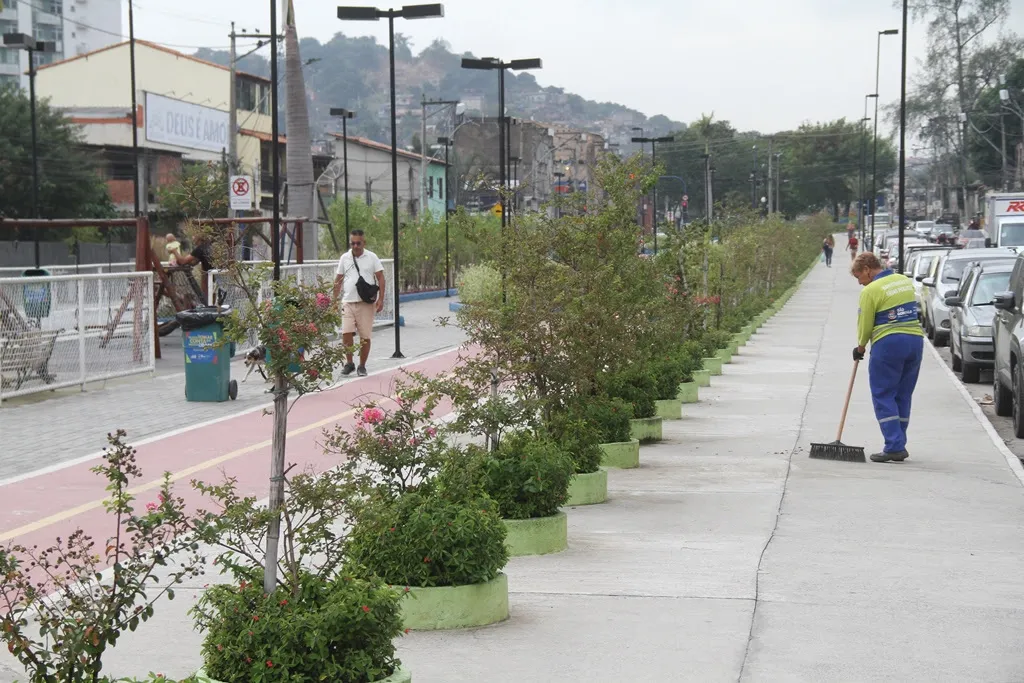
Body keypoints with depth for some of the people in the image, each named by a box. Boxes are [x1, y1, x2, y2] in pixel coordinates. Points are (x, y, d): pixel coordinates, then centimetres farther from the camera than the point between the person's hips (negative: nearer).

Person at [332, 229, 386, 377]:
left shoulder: (372, 257, 3)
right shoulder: (344, 258, 9)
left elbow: (380, 278, 2)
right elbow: (338, 280, 14)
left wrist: (381, 299, -7)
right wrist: (334, 300, 9)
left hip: (367, 302, -1)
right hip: (348, 302, 1)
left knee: (365, 336, 1)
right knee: (346, 333, -9)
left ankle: (362, 366, 14)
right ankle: (349, 363, 7)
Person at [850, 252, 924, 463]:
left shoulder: (870, 290, -9)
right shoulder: (906, 281, 13)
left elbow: (865, 324, -4)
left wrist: (860, 347, 13)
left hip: (888, 343, -7)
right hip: (916, 341, 7)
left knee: (883, 396, 1)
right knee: (903, 396, 14)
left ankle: (894, 447, -7)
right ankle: (899, 446, 17)